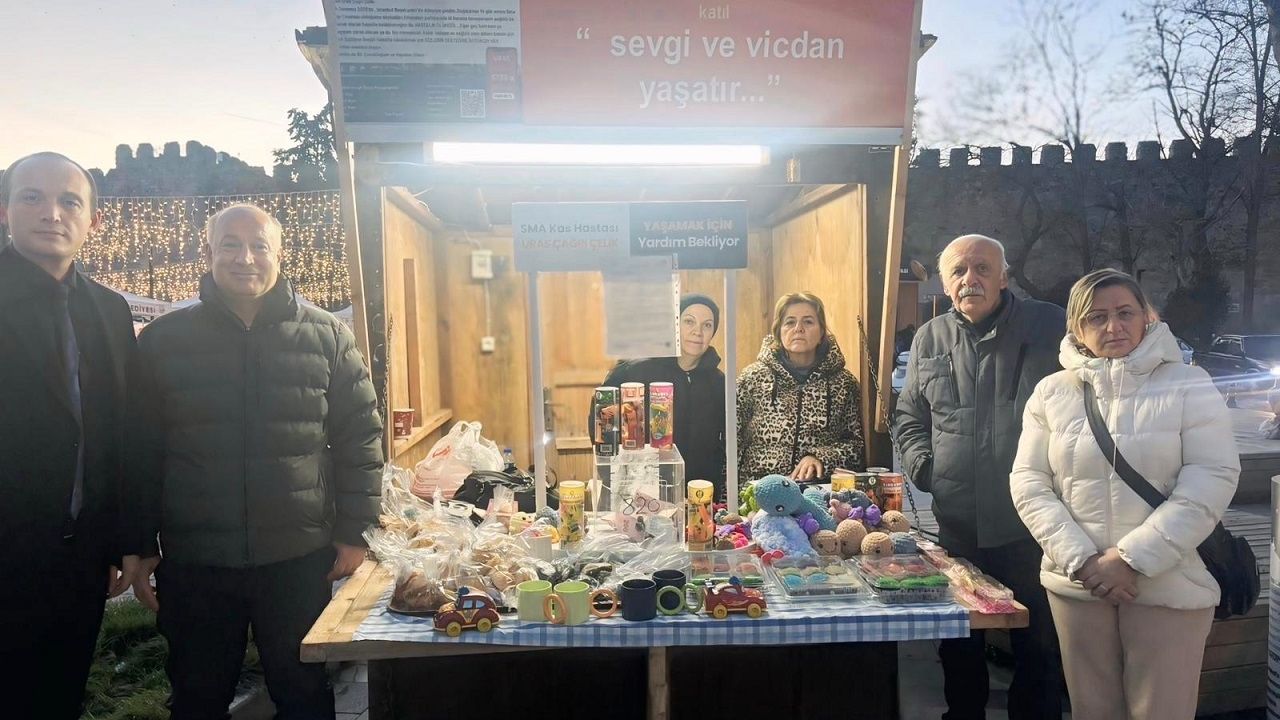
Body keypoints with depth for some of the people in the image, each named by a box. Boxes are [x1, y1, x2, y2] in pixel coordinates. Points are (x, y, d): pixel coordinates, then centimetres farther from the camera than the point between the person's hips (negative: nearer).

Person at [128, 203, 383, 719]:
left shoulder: (327, 337, 0)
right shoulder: (162, 341, 2)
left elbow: (359, 438, 1)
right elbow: (140, 450, 5)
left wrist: (353, 531, -1)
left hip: (301, 559, 0)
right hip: (192, 563, 1)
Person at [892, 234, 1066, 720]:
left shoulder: (1048, 326, -3)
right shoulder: (929, 340, 7)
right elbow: (908, 415, 15)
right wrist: (921, 463, 0)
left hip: (1029, 524, -3)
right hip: (955, 525, 3)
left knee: (1038, 648, 11)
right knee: (959, 647, 18)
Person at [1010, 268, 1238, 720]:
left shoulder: (1188, 385, -2)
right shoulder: (1051, 392, 4)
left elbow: (1210, 484, -10)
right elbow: (1028, 483, 1)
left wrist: (1133, 558, -16)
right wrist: (1081, 560, -11)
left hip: (1168, 587, -2)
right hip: (1077, 584, 2)